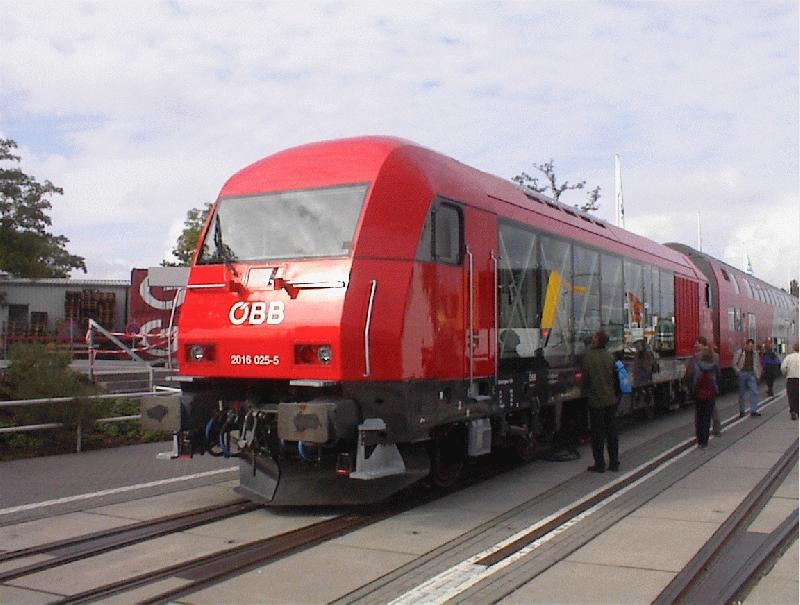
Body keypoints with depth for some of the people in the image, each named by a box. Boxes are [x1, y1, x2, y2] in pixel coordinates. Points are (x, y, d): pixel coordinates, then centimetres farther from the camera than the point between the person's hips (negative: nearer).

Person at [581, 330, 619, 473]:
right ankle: (614, 463, 18)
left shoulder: (589, 357, -14)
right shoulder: (610, 357, -2)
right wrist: (614, 394, 16)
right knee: (612, 432, 12)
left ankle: (599, 464, 8)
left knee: (597, 434, 4)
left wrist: (586, 394, 9)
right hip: (610, 400, 4)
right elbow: (615, 377, 4)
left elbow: (584, 379, -8)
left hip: (596, 401, -4)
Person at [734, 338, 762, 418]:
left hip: (751, 374, 3)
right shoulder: (739, 352, -1)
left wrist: (758, 375, 9)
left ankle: (753, 411, -6)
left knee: (754, 392, -8)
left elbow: (758, 365, 16)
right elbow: (734, 363, 0)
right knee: (741, 393, 4)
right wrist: (738, 371, -9)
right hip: (742, 374, -3)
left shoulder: (755, 354, 9)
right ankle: (741, 411, 13)